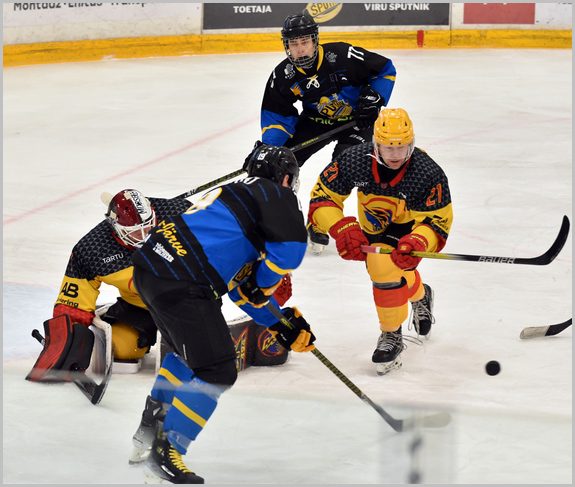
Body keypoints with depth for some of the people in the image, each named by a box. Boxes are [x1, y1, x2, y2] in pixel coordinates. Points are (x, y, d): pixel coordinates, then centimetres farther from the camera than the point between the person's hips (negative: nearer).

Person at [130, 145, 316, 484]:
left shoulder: (237, 193, 30)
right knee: (217, 372, -3)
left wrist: (280, 323, 28)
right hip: (180, 283, -10)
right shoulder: (274, 195, 3)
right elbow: (291, 244, -15)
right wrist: (264, 286, 2)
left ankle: (153, 423, 43)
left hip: (151, 264, 10)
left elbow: (242, 286, 30)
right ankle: (164, 455, -2)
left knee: (191, 347, 33)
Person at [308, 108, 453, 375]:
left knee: (387, 267, -27)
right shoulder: (355, 160, -27)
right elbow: (322, 195, -19)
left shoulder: (429, 174, -32)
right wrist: (343, 229, -35)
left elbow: (437, 222, -26)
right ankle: (420, 294, 50)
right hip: (372, 228, 4)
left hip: (411, 228, -4)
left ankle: (392, 335, -5)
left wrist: (417, 243, -47)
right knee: (390, 274, 12)